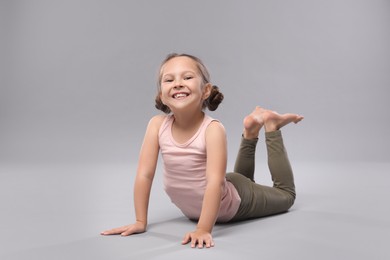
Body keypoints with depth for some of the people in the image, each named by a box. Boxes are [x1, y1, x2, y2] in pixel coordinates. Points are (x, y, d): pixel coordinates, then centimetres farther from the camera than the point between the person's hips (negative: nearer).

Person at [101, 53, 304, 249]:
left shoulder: (213, 129, -33)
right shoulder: (157, 124, -22)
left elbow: (215, 182, -40)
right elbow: (144, 175, -20)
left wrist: (203, 230, -46)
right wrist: (140, 222, -20)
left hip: (231, 204, -4)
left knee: (285, 194, 22)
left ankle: (271, 126, 28)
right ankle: (249, 135, 38)